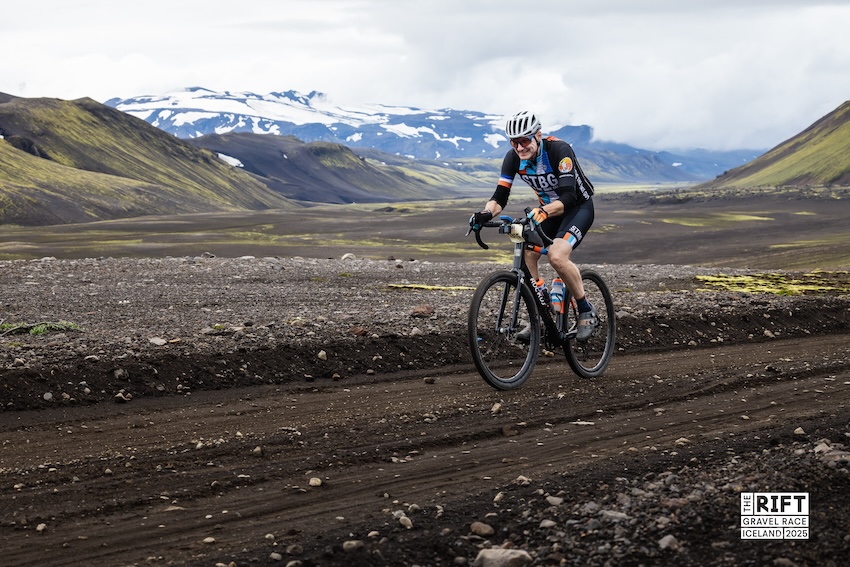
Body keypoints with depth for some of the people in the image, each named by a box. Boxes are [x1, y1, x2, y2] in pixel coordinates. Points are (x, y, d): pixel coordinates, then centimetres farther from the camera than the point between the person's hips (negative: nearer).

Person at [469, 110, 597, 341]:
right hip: (549, 208, 6)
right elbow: (500, 196, -17)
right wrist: (486, 213, -39)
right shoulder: (513, 157, -14)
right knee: (525, 255, -11)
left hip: (578, 207, -6)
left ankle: (586, 312, -9)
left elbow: (568, 197, -38)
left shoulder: (559, 150, -30)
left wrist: (542, 213, -56)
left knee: (557, 256, -28)